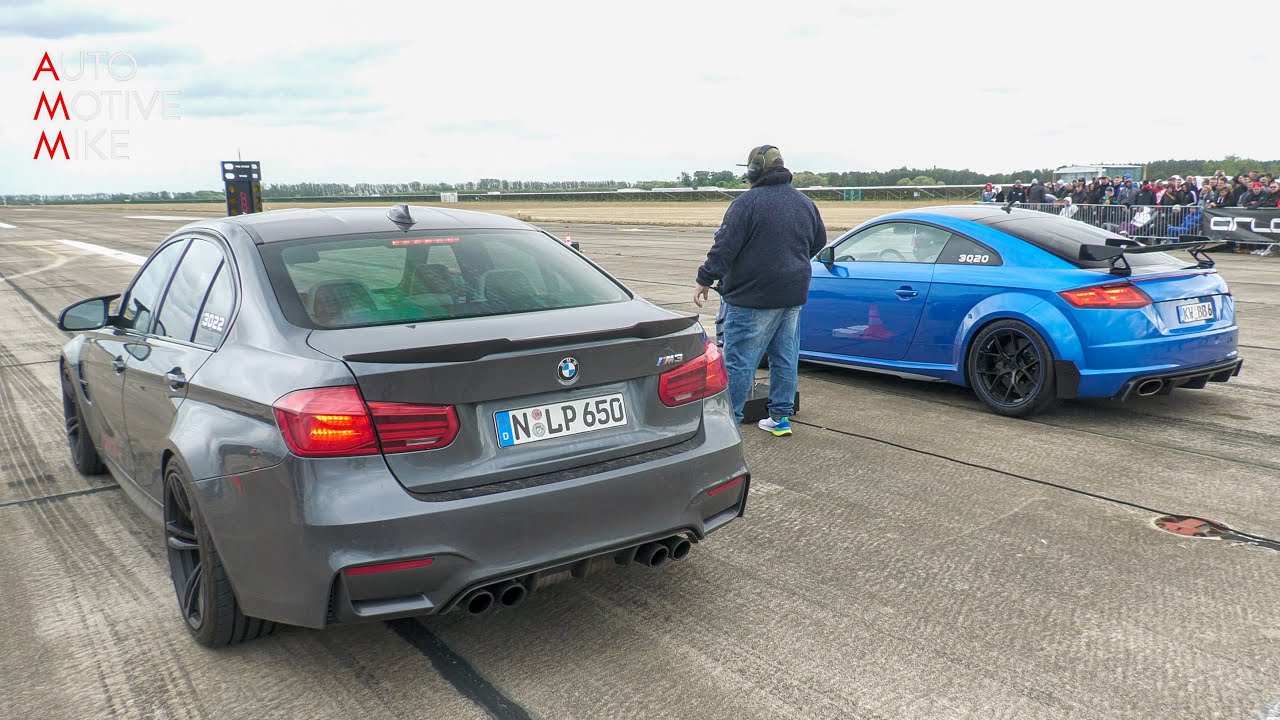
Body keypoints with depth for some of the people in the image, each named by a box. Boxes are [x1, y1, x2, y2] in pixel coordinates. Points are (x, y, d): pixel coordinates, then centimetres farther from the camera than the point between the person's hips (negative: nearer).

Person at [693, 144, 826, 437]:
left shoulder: (748, 202, -11)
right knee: (786, 359, 13)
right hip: (794, 294, 7)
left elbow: (725, 246, -16)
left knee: (739, 360, -2)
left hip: (754, 296, -7)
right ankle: (780, 417, 18)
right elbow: (819, 241, 25)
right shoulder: (805, 203, 12)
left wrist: (705, 280, -10)